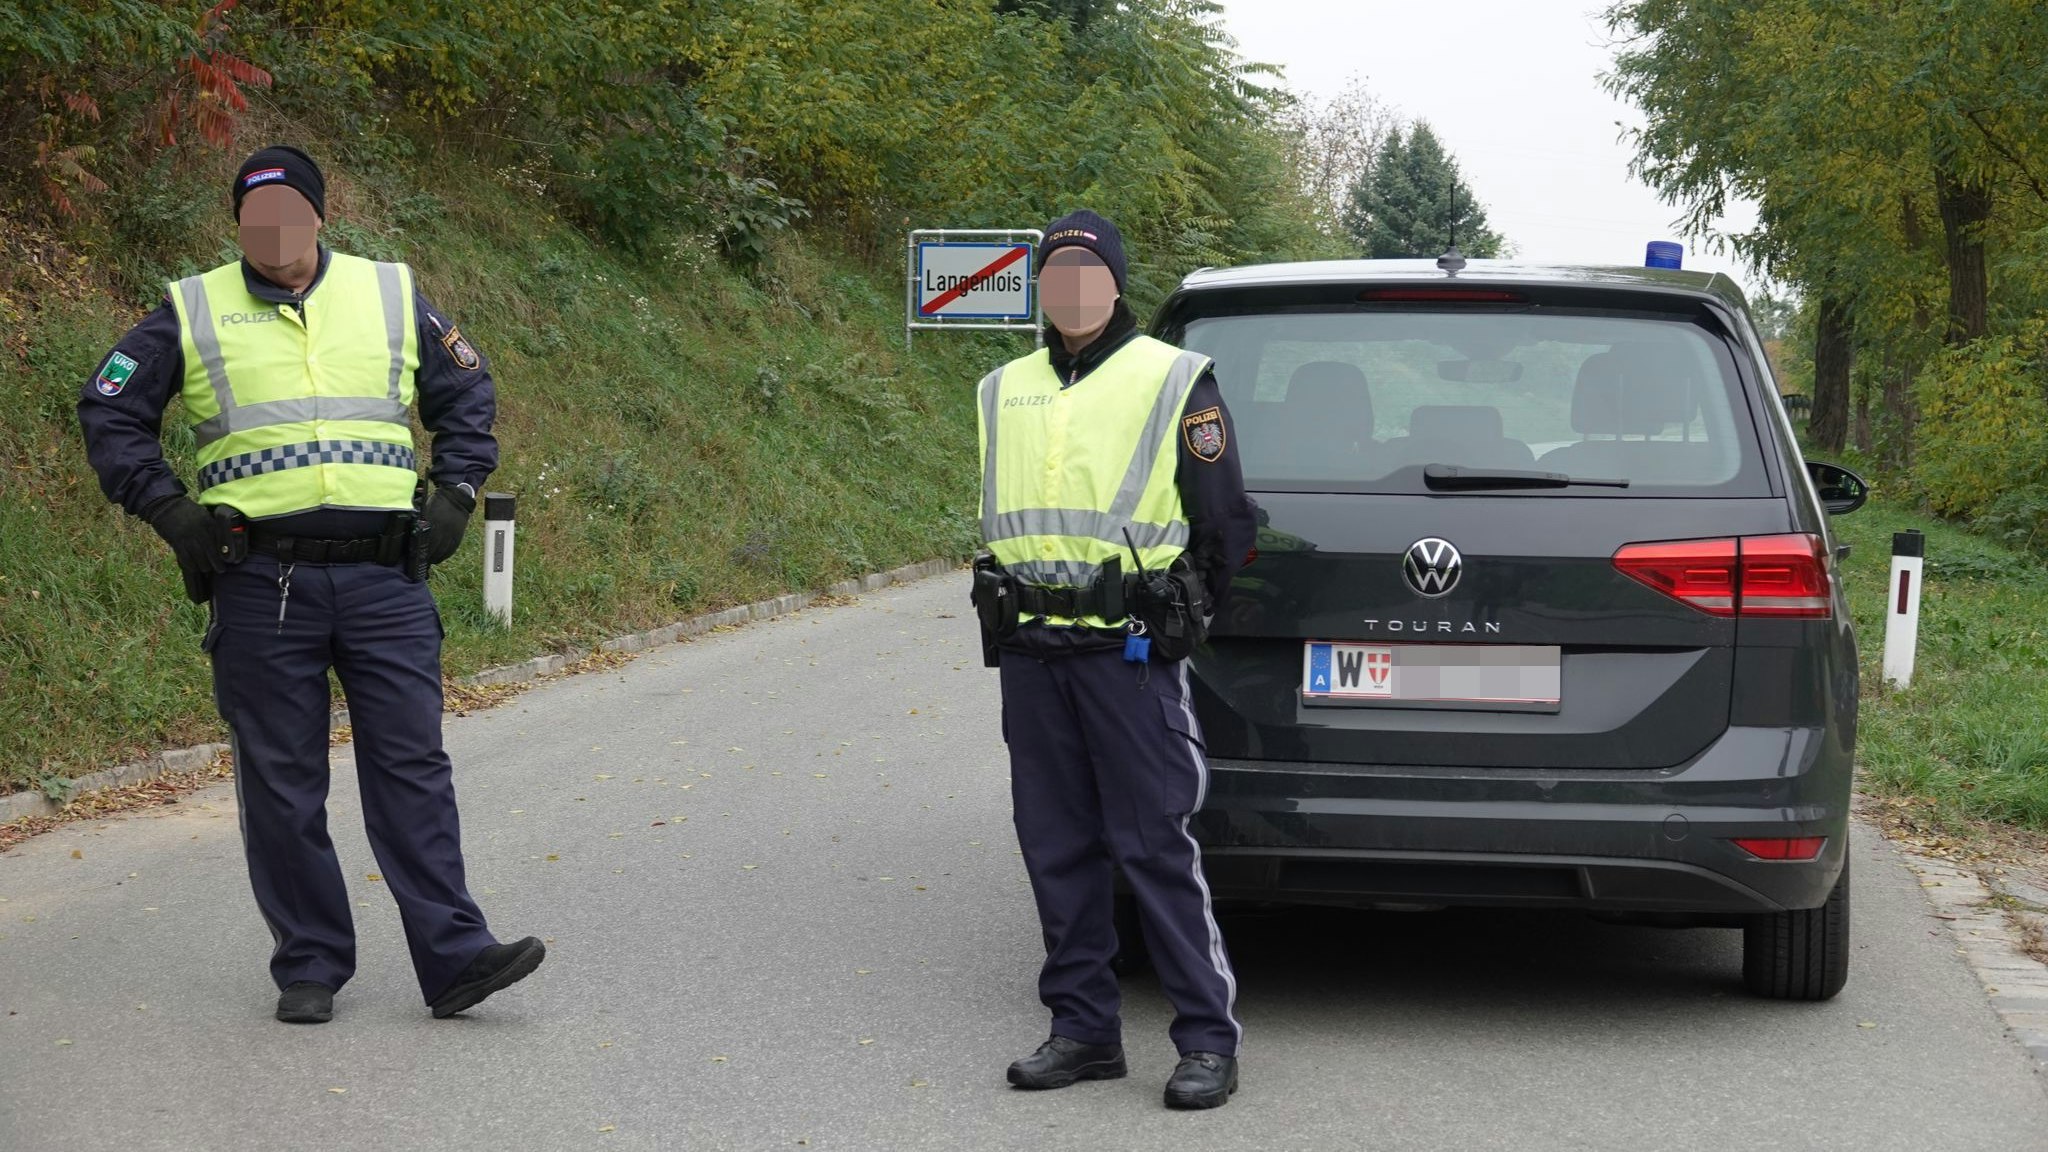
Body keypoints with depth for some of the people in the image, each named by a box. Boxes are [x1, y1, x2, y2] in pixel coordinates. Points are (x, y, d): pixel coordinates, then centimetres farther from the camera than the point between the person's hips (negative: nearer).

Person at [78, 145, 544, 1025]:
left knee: (412, 766, -3)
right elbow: (108, 410, 9)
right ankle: (309, 968, 13)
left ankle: (454, 958, -2)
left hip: (384, 576, 1)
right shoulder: (193, 313, 5)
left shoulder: (390, 297, 10)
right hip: (261, 581, -1)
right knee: (281, 784, 3)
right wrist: (166, 506, -2)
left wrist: (454, 491, 8)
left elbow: (468, 391, 20)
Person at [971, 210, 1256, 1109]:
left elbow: (1225, 524, 1)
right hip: (1030, 656, 6)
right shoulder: (1005, 391, 15)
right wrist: (1012, 613, 16)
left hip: (1128, 654, -6)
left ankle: (1209, 1041, -1)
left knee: (1156, 847, -7)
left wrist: (1174, 619, 4)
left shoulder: (1174, 382, -1)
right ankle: (1083, 1028, 17)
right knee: (1058, 848, 8)